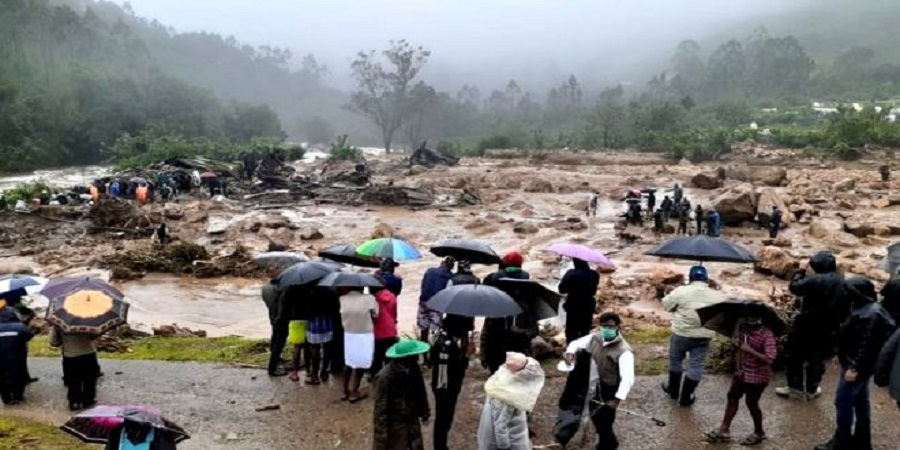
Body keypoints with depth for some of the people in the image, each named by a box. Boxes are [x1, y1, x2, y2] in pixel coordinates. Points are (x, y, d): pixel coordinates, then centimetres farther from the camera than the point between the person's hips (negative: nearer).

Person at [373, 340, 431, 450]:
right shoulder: (385, 376, -30)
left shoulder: (414, 369, -10)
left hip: (412, 421, 6)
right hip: (394, 425, -6)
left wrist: (424, 413, 16)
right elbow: (381, 407, -23)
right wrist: (382, 434, -18)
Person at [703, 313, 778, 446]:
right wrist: (738, 368, 1)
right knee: (732, 396, 12)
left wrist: (750, 350, -31)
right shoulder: (742, 328, -4)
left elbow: (770, 359, -30)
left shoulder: (766, 334, -24)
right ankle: (724, 430, 24)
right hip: (743, 371, 7)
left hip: (758, 375, -7)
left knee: (751, 402, 5)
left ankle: (759, 433, 30)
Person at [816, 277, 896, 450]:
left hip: (856, 366, -10)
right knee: (860, 402, 18)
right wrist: (843, 357, 20)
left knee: (843, 403, -2)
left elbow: (867, 345, -27)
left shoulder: (870, 315, -25)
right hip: (860, 365, 10)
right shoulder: (867, 309, 8)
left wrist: (854, 368, -24)